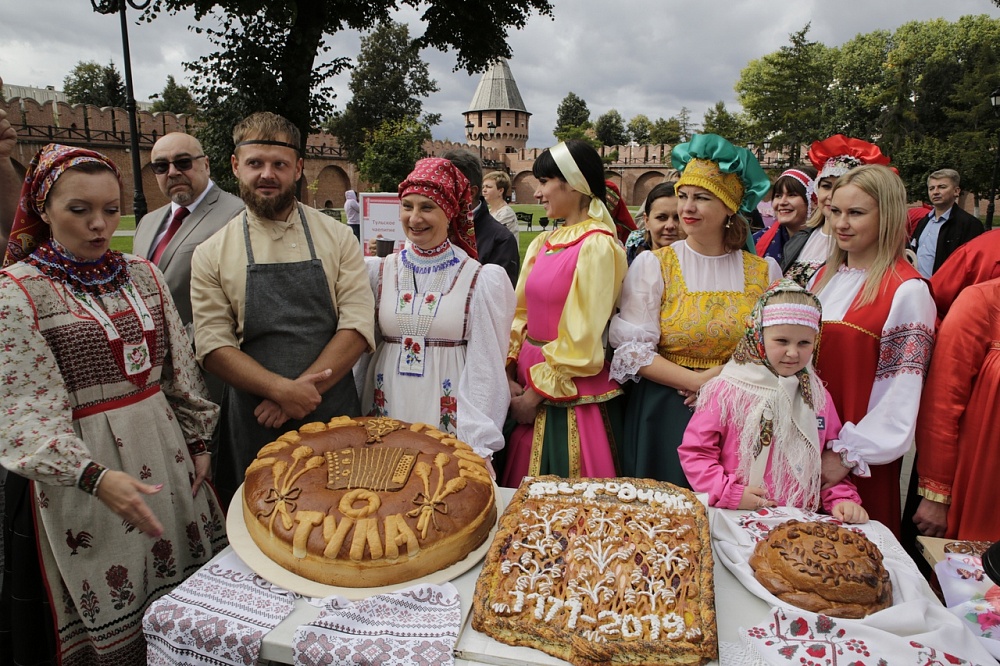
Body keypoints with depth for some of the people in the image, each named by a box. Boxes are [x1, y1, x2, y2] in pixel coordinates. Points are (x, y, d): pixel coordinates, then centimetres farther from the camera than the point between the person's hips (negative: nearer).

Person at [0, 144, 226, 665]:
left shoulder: (142, 274, 5)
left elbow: (181, 367, 10)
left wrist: (197, 441, 8)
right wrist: (95, 475, -28)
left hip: (165, 448, 5)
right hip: (80, 468, -4)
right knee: (108, 612, 9)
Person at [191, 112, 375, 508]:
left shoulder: (337, 238, 1)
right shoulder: (211, 255, 2)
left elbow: (358, 325, -6)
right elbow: (213, 345, -3)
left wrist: (302, 390, -15)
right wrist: (282, 389, -18)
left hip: (334, 414, 0)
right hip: (254, 421, 0)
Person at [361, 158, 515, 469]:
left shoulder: (481, 280, -7)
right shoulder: (377, 270, 2)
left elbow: (485, 369, -7)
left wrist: (477, 444, -10)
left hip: (449, 418, -2)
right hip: (387, 411, 3)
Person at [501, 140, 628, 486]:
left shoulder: (597, 246, -14)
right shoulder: (542, 244, 9)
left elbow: (581, 340, -17)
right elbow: (520, 314, 8)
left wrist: (536, 394, -11)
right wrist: (509, 377, -3)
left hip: (571, 395, -7)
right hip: (528, 382, 7)